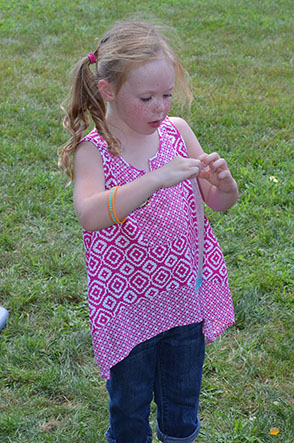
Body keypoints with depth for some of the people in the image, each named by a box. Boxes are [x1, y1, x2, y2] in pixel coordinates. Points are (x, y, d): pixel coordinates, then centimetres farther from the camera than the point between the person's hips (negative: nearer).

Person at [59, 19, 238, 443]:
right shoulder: (92, 151, -17)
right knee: (130, 408, 16)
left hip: (188, 296, 4)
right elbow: (90, 214, -36)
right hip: (128, 307, -3)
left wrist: (222, 180, -22)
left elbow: (221, 203, 1)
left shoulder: (177, 131, -6)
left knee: (182, 402, 23)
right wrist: (158, 178, -44)